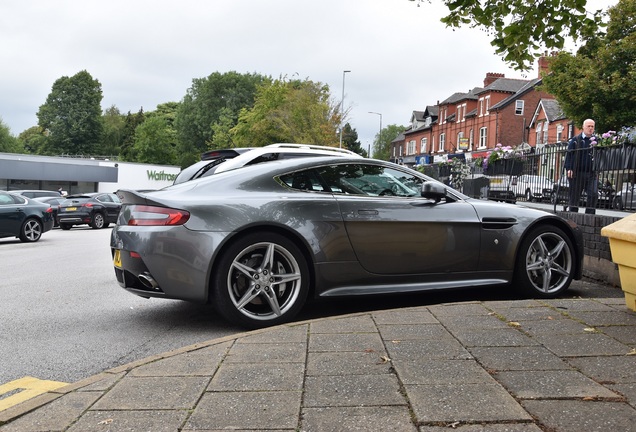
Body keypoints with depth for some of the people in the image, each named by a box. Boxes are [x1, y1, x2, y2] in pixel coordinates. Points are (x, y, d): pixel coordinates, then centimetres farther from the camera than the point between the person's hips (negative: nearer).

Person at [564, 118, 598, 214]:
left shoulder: (596, 140, 12)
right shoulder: (576, 140, 4)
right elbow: (569, 154, 0)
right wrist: (569, 168, -11)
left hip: (591, 173, 2)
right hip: (577, 172, -2)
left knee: (593, 194, -11)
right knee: (574, 196, 5)